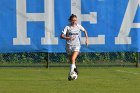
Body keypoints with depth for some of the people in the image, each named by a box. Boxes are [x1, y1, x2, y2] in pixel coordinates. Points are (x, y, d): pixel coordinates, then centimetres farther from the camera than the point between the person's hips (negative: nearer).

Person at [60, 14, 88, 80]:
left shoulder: (78, 26, -1)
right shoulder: (67, 27, -8)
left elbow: (84, 31, 19)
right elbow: (61, 36, -15)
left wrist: (86, 39, 10)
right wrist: (68, 38, -31)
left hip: (76, 45, -1)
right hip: (69, 45, 1)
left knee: (73, 59, -21)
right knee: (71, 60, 15)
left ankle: (70, 74, -23)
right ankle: (74, 68, 48)